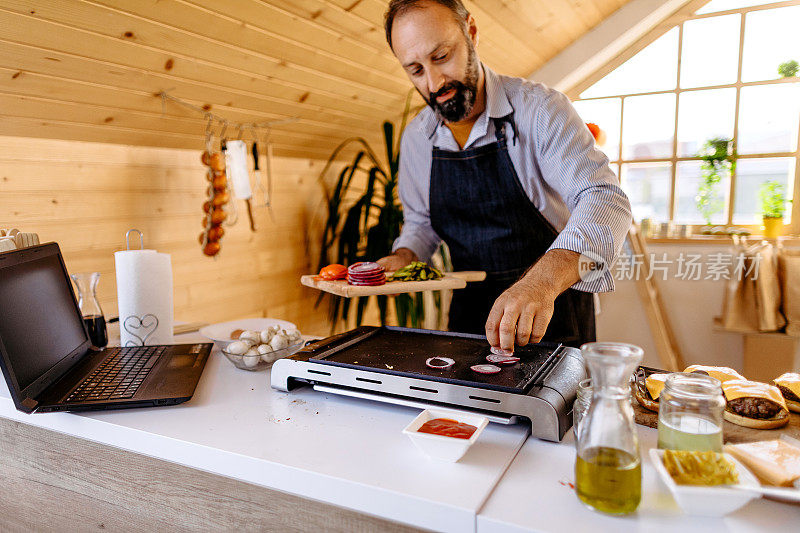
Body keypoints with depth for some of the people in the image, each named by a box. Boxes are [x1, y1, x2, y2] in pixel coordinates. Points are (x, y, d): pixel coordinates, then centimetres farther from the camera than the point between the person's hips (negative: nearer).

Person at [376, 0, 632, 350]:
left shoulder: (539, 109, -14)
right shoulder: (415, 138, 2)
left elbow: (605, 201, -26)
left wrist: (542, 282, -43)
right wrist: (404, 256, -6)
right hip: (469, 315, 4)